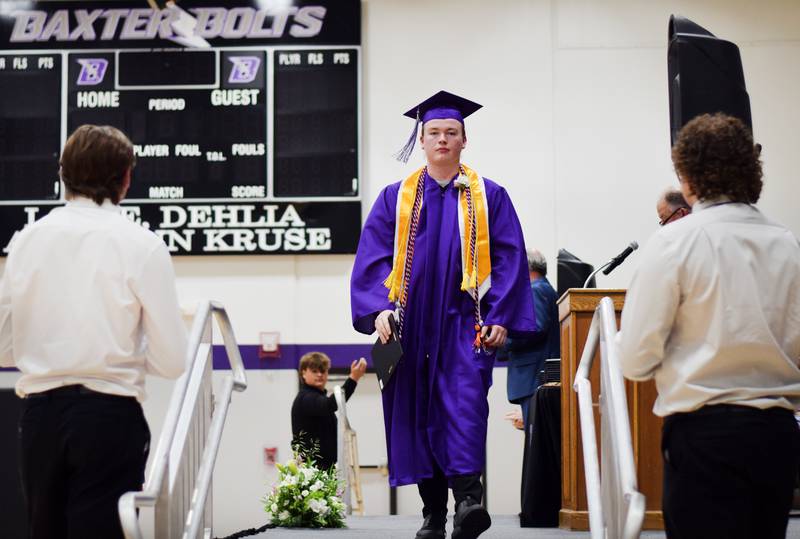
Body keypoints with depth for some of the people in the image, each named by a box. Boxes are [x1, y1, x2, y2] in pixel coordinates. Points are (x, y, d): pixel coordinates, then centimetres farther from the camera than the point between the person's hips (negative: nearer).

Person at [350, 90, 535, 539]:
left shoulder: (489, 197, 8)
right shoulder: (395, 199, 11)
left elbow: (509, 261, 3)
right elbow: (373, 259, 5)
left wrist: (501, 317, -8)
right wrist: (379, 309, -10)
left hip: (464, 322, -2)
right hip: (413, 325, 2)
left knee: (465, 403, -20)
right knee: (419, 414, 3)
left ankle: (469, 499, -29)